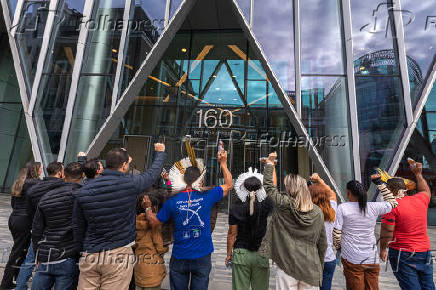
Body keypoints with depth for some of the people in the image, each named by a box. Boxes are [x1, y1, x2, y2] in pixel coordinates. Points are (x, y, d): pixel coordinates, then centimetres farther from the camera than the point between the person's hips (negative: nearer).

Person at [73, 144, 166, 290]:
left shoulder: (84, 191, -3)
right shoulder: (130, 183, -16)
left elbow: (77, 226, 7)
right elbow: (153, 172, 2)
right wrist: (160, 152, 20)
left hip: (89, 255, 4)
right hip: (119, 256, -4)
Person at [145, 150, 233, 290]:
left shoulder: (172, 201, -12)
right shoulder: (207, 197, -15)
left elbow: (154, 222, 1)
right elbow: (229, 185, -1)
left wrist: (148, 208, 19)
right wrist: (223, 163, 3)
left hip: (179, 258, 1)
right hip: (202, 257, -1)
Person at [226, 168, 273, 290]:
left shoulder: (236, 206, -13)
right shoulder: (267, 204, -14)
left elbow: (232, 234, -5)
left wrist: (229, 254, 9)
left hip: (240, 254, 0)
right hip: (261, 254, 1)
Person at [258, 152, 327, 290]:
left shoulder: (283, 204, -15)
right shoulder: (317, 212, -3)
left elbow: (268, 186, -2)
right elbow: (322, 243, 5)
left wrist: (269, 163, 8)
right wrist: (320, 267, 19)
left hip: (287, 265, -3)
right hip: (311, 268, 4)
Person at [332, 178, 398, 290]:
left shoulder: (343, 207, -12)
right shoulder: (374, 207, -5)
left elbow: (336, 233, -11)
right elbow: (392, 203, 15)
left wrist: (338, 247, 8)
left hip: (352, 260, -3)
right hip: (372, 260, 3)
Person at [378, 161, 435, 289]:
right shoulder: (420, 200, 0)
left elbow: (387, 232, -16)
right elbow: (426, 191, 26)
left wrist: (383, 249, -2)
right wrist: (418, 174, 32)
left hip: (403, 254, -6)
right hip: (425, 251, 6)